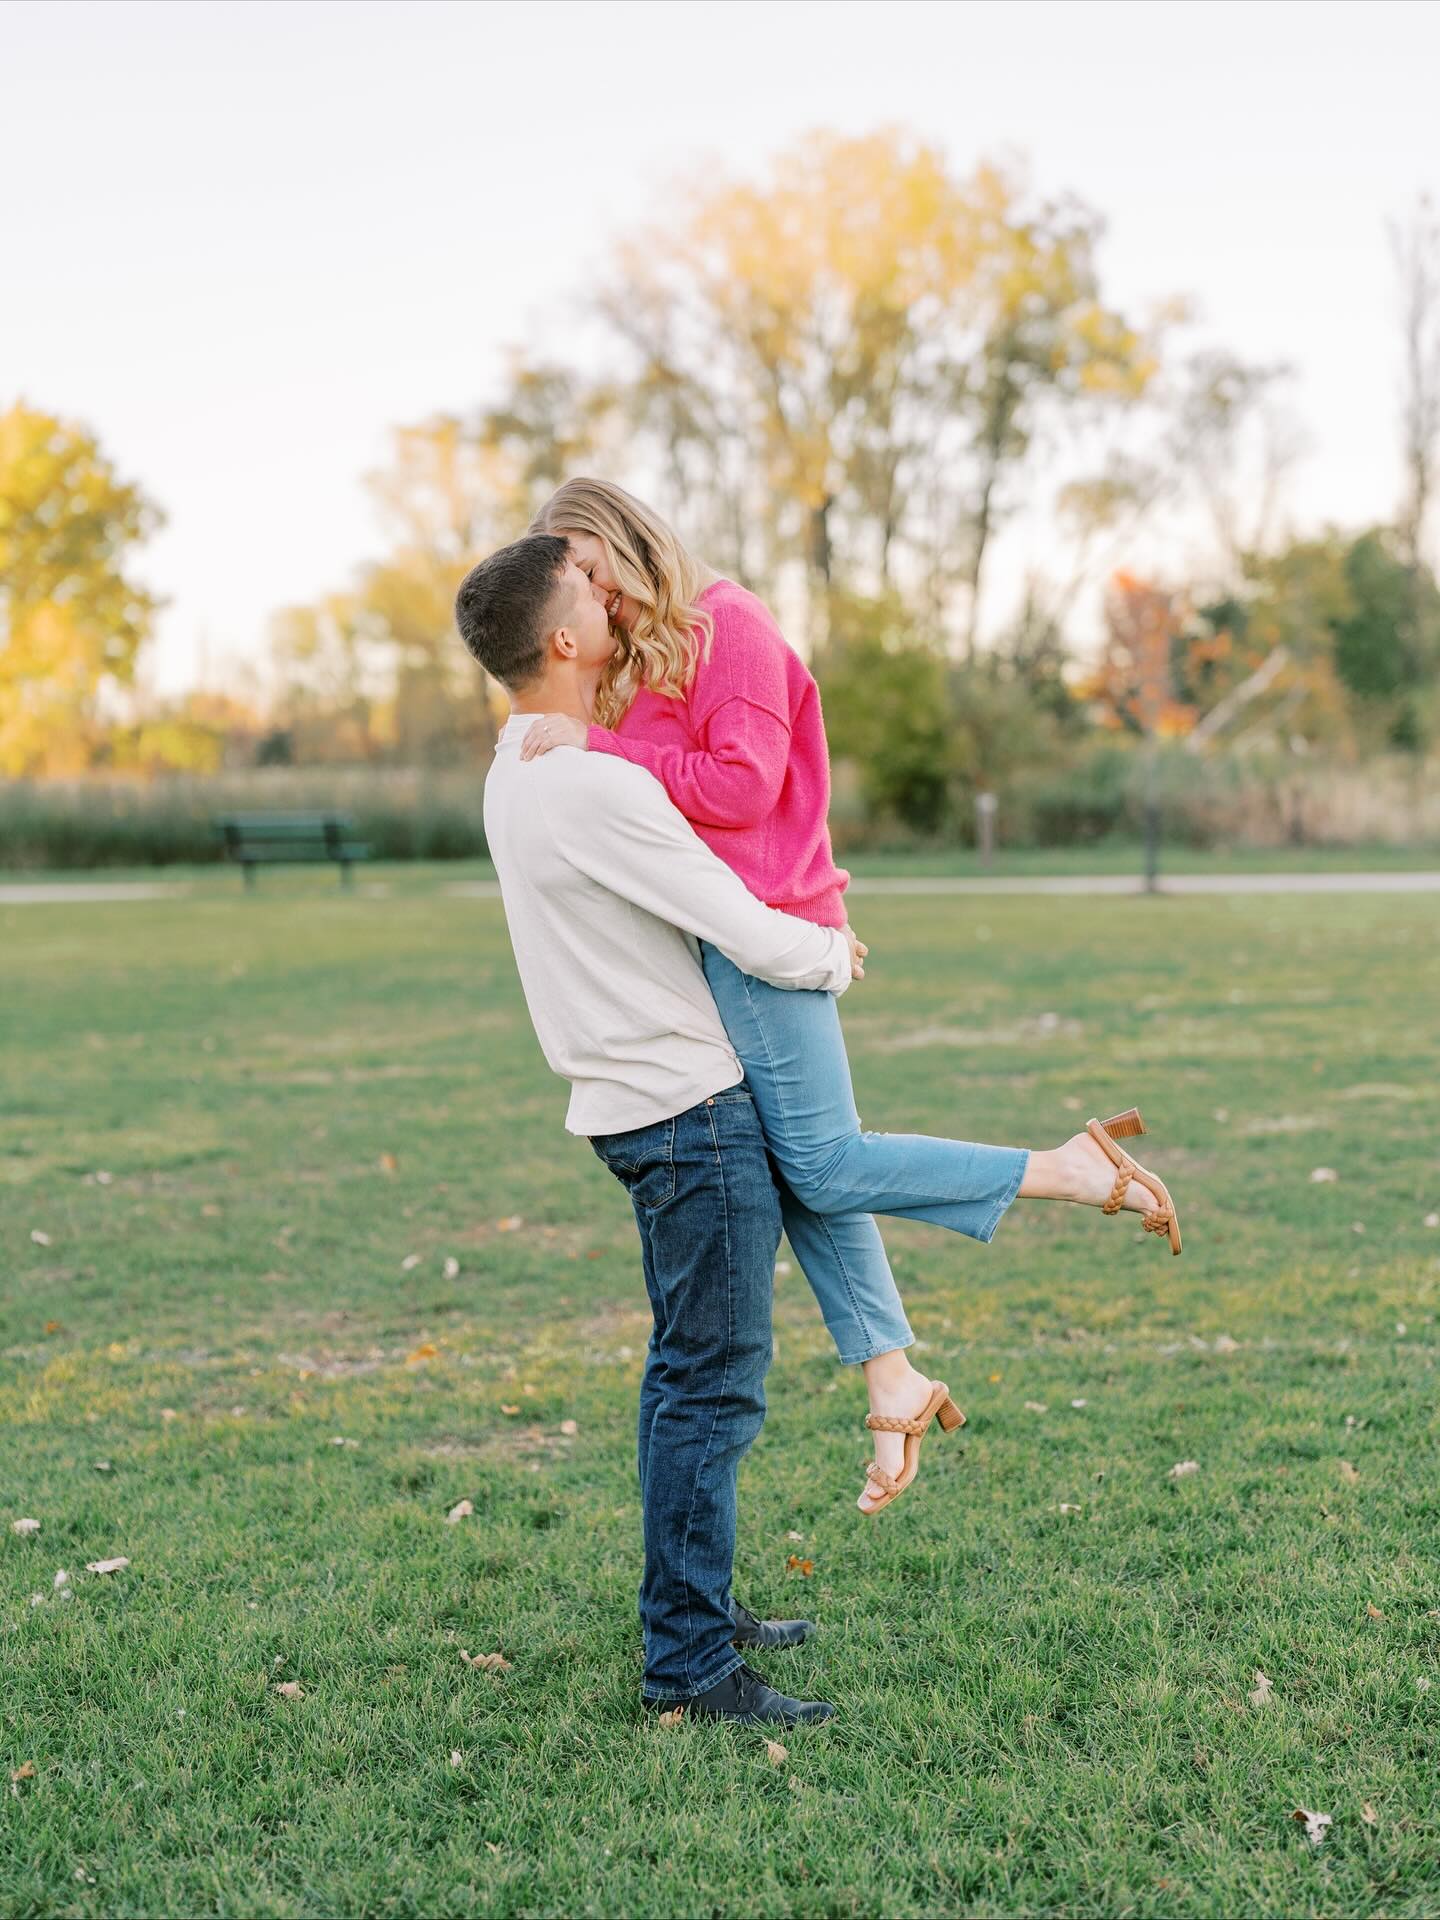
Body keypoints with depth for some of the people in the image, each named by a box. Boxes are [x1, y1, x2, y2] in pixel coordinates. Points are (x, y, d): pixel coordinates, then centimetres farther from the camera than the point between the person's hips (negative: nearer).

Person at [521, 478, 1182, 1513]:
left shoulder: (729, 624, -8)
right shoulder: (642, 661, 20)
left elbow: (741, 785, -18)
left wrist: (596, 747, -17)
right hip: (719, 935, 9)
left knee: (824, 1169, -10)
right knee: (799, 1171, 8)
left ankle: (1074, 1169, -4)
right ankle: (892, 1380, 15)